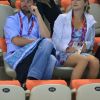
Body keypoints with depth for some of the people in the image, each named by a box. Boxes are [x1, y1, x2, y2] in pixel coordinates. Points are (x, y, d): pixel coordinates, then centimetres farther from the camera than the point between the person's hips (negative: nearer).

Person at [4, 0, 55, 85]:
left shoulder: (37, 20, 23)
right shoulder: (12, 20, 13)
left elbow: (46, 37, 1)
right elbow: (16, 41, -5)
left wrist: (38, 15, 3)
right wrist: (37, 42, -8)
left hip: (35, 55, 3)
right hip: (16, 56, -3)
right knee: (44, 42, -29)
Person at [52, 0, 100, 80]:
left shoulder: (90, 20, 11)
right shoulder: (62, 18, 3)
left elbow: (91, 41, 19)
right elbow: (55, 40, -1)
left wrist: (86, 45, -3)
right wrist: (67, 48, -16)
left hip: (81, 53, 3)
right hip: (63, 53, -3)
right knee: (84, 59, -34)